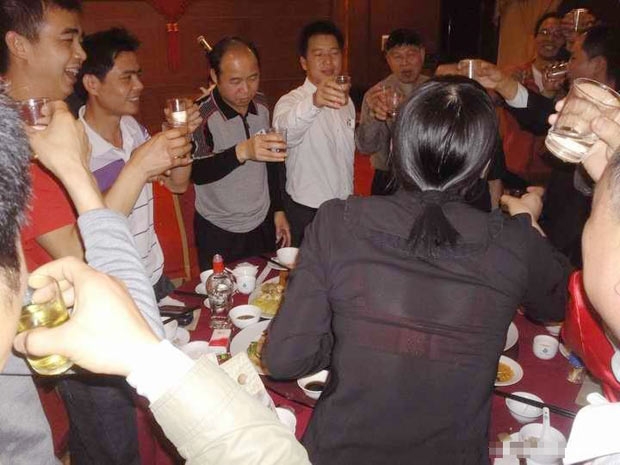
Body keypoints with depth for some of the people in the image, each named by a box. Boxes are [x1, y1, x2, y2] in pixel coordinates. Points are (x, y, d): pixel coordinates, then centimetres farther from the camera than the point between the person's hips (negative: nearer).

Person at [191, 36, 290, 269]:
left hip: (263, 224, 5)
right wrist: (241, 152, -47)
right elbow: (196, 172, -31)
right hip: (218, 233, -4)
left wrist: (278, 210, 11)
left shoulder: (261, 106, 0)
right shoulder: (200, 115, -17)